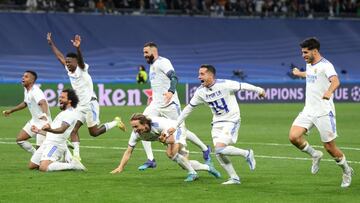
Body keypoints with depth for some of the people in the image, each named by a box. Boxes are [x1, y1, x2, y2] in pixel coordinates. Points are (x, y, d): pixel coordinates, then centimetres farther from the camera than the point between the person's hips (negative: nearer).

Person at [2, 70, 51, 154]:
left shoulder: (35, 91, -25)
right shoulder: (26, 89, 6)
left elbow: (43, 103, -44)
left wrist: (44, 114, -64)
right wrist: (11, 111, 33)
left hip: (43, 122, -10)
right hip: (34, 121, 10)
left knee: (40, 147, -16)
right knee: (19, 139, 8)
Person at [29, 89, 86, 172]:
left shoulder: (70, 113, -9)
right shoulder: (63, 113, 24)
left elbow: (62, 130, -27)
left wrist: (50, 129, -45)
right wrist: (38, 131, 34)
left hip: (56, 144, -10)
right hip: (47, 143, 10)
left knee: (43, 168, -29)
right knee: (32, 166, 11)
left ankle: (72, 165, -12)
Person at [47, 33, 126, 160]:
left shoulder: (81, 69, -12)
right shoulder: (69, 70, 8)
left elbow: (80, 59, -34)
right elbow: (60, 56, 18)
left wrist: (78, 48, -54)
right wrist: (51, 44, 20)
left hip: (90, 104, -8)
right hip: (80, 106, 8)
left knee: (94, 132, -2)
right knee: (73, 129, -7)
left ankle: (115, 122, 17)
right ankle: (76, 155, -8)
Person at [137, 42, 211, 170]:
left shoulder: (163, 62, -10)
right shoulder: (152, 65, 18)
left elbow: (174, 77, -25)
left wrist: (171, 91, -41)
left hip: (169, 104, -8)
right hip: (156, 105, 8)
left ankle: (205, 149, 21)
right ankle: (150, 160, -8)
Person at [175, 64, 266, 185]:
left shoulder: (224, 85, -18)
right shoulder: (200, 92, -2)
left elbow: (243, 86, -7)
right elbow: (189, 108, 7)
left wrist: (258, 90, 5)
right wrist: (176, 125, 8)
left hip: (231, 121, -6)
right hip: (217, 123, 6)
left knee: (220, 149, -21)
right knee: (218, 153, -4)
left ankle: (247, 154, 0)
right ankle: (234, 178, 8)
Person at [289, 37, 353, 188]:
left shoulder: (325, 65, -14)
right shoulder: (309, 64, 12)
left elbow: (335, 81, -34)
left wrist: (329, 92, -55)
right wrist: (299, 74, 58)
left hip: (324, 112, -7)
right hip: (308, 111, 7)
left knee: (330, 147, -1)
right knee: (293, 136, -14)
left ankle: (347, 171, 25)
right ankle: (315, 155, 11)